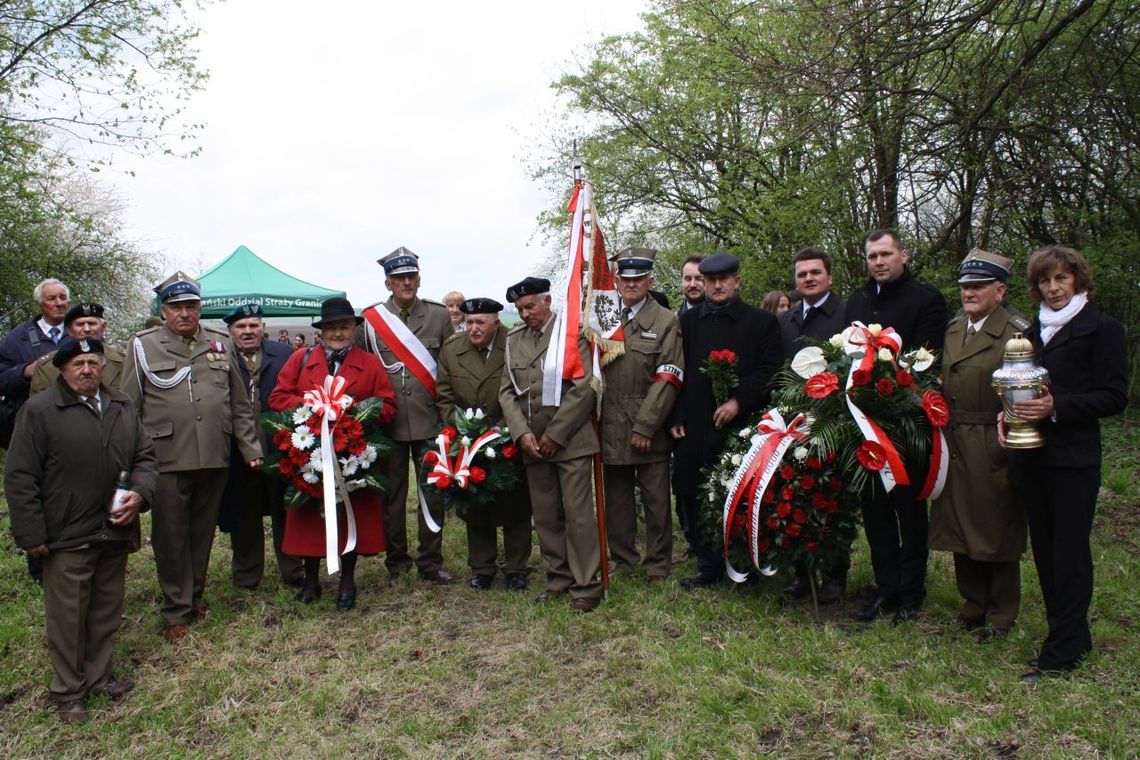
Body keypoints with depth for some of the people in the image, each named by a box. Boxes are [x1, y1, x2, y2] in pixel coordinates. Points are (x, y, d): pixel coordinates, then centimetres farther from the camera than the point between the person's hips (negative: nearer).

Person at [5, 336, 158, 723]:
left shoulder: (122, 407, 8)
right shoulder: (39, 411, -7)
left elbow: (145, 456, 14)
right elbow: (20, 477, -8)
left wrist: (140, 492, -6)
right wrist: (31, 534, -10)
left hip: (115, 531, 5)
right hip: (66, 536, -5)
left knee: (107, 609, 16)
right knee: (68, 616, 6)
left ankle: (98, 674, 34)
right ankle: (68, 691, 23)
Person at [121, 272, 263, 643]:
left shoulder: (219, 343, 11)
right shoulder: (143, 346, 3)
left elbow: (240, 403, 13)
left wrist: (250, 447, 9)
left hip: (214, 459, 3)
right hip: (167, 461, -2)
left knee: (203, 533, 12)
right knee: (170, 537, 5)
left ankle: (195, 597, 29)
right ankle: (177, 611, 17)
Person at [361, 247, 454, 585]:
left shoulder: (439, 315, 4)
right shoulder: (371, 318, 3)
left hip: (429, 420, 0)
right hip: (388, 421, 0)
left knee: (434, 493, 5)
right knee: (392, 495, 8)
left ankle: (430, 561, 19)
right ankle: (396, 562, 22)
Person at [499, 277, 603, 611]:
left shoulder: (571, 332, -4)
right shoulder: (514, 340, 11)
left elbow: (584, 388, -10)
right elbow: (507, 392, 8)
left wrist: (555, 434, -12)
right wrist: (522, 433, -6)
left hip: (570, 441, -5)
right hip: (532, 444, 5)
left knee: (578, 513, -3)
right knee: (545, 517, 10)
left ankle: (587, 584, 7)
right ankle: (559, 578, 22)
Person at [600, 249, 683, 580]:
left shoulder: (667, 322, -2)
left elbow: (667, 380, -9)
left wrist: (645, 427, -14)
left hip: (650, 431, -3)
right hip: (611, 429, 3)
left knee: (656, 499, 7)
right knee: (616, 499, 13)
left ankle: (658, 564, 23)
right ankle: (622, 560, 29)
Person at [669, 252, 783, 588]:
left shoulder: (761, 322, 5)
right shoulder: (688, 320, 13)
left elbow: (769, 371, -1)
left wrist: (738, 401, -13)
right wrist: (675, 418, 2)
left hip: (739, 426, -3)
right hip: (694, 428, 3)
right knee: (693, 498, 4)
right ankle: (709, 567, 18)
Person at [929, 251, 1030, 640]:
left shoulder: (1018, 332, -8)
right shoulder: (952, 330, 11)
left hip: (994, 447, -6)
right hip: (954, 445, 6)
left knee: (997, 530, 6)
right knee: (960, 526, 13)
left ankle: (1000, 615, 22)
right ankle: (974, 604, 30)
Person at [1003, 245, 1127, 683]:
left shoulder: (1101, 329, -2)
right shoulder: (1034, 332, 17)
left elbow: (1114, 398, -8)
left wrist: (1056, 406, -19)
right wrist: (1011, 412, 2)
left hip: (1074, 458, -6)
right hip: (1031, 456, 6)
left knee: (1069, 552, -4)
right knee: (1045, 549, 10)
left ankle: (1060, 653, 1)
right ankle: (1074, 637, 24)